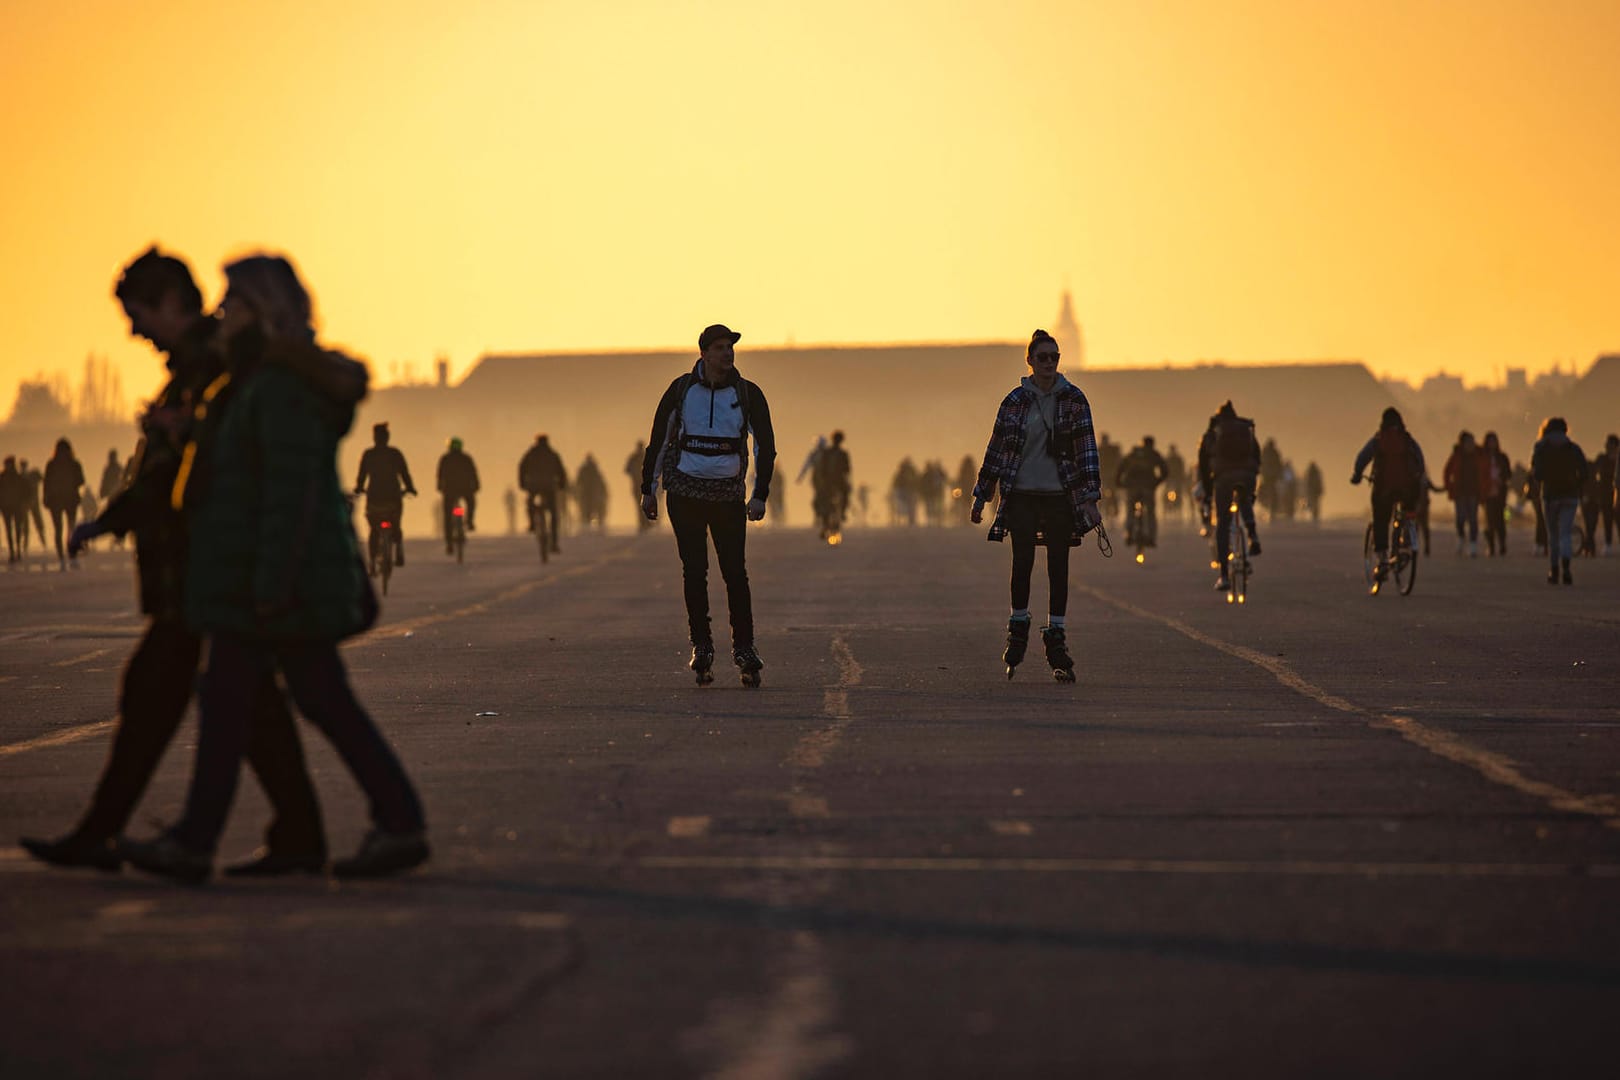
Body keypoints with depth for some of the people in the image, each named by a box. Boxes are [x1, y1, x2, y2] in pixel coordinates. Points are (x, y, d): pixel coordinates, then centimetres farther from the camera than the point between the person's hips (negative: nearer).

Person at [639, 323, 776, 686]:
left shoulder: (748, 394, 0)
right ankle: (701, 646, 8)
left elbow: (765, 445, 5)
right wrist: (648, 488, 8)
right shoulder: (682, 390, 1)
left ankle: (744, 647, 1)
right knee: (694, 571, 0)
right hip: (684, 490, 0)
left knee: (735, 570, -6)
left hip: (728, 493, 0)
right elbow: (658, 438, 9)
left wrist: (760, 495, -3)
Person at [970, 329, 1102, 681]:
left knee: (1058, 567, 1)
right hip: (1022, 496, 0)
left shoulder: (1073, 399, 1)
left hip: (1060, 497, 0)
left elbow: (1086, 449, -2)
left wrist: (1090, 498, -10)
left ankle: (1056, 642, 9)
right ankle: (1018, 629, 14)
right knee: (1022, 562, -8)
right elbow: (996, 449, 9)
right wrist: (981, 498, 12)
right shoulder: (1015, 401, 3)